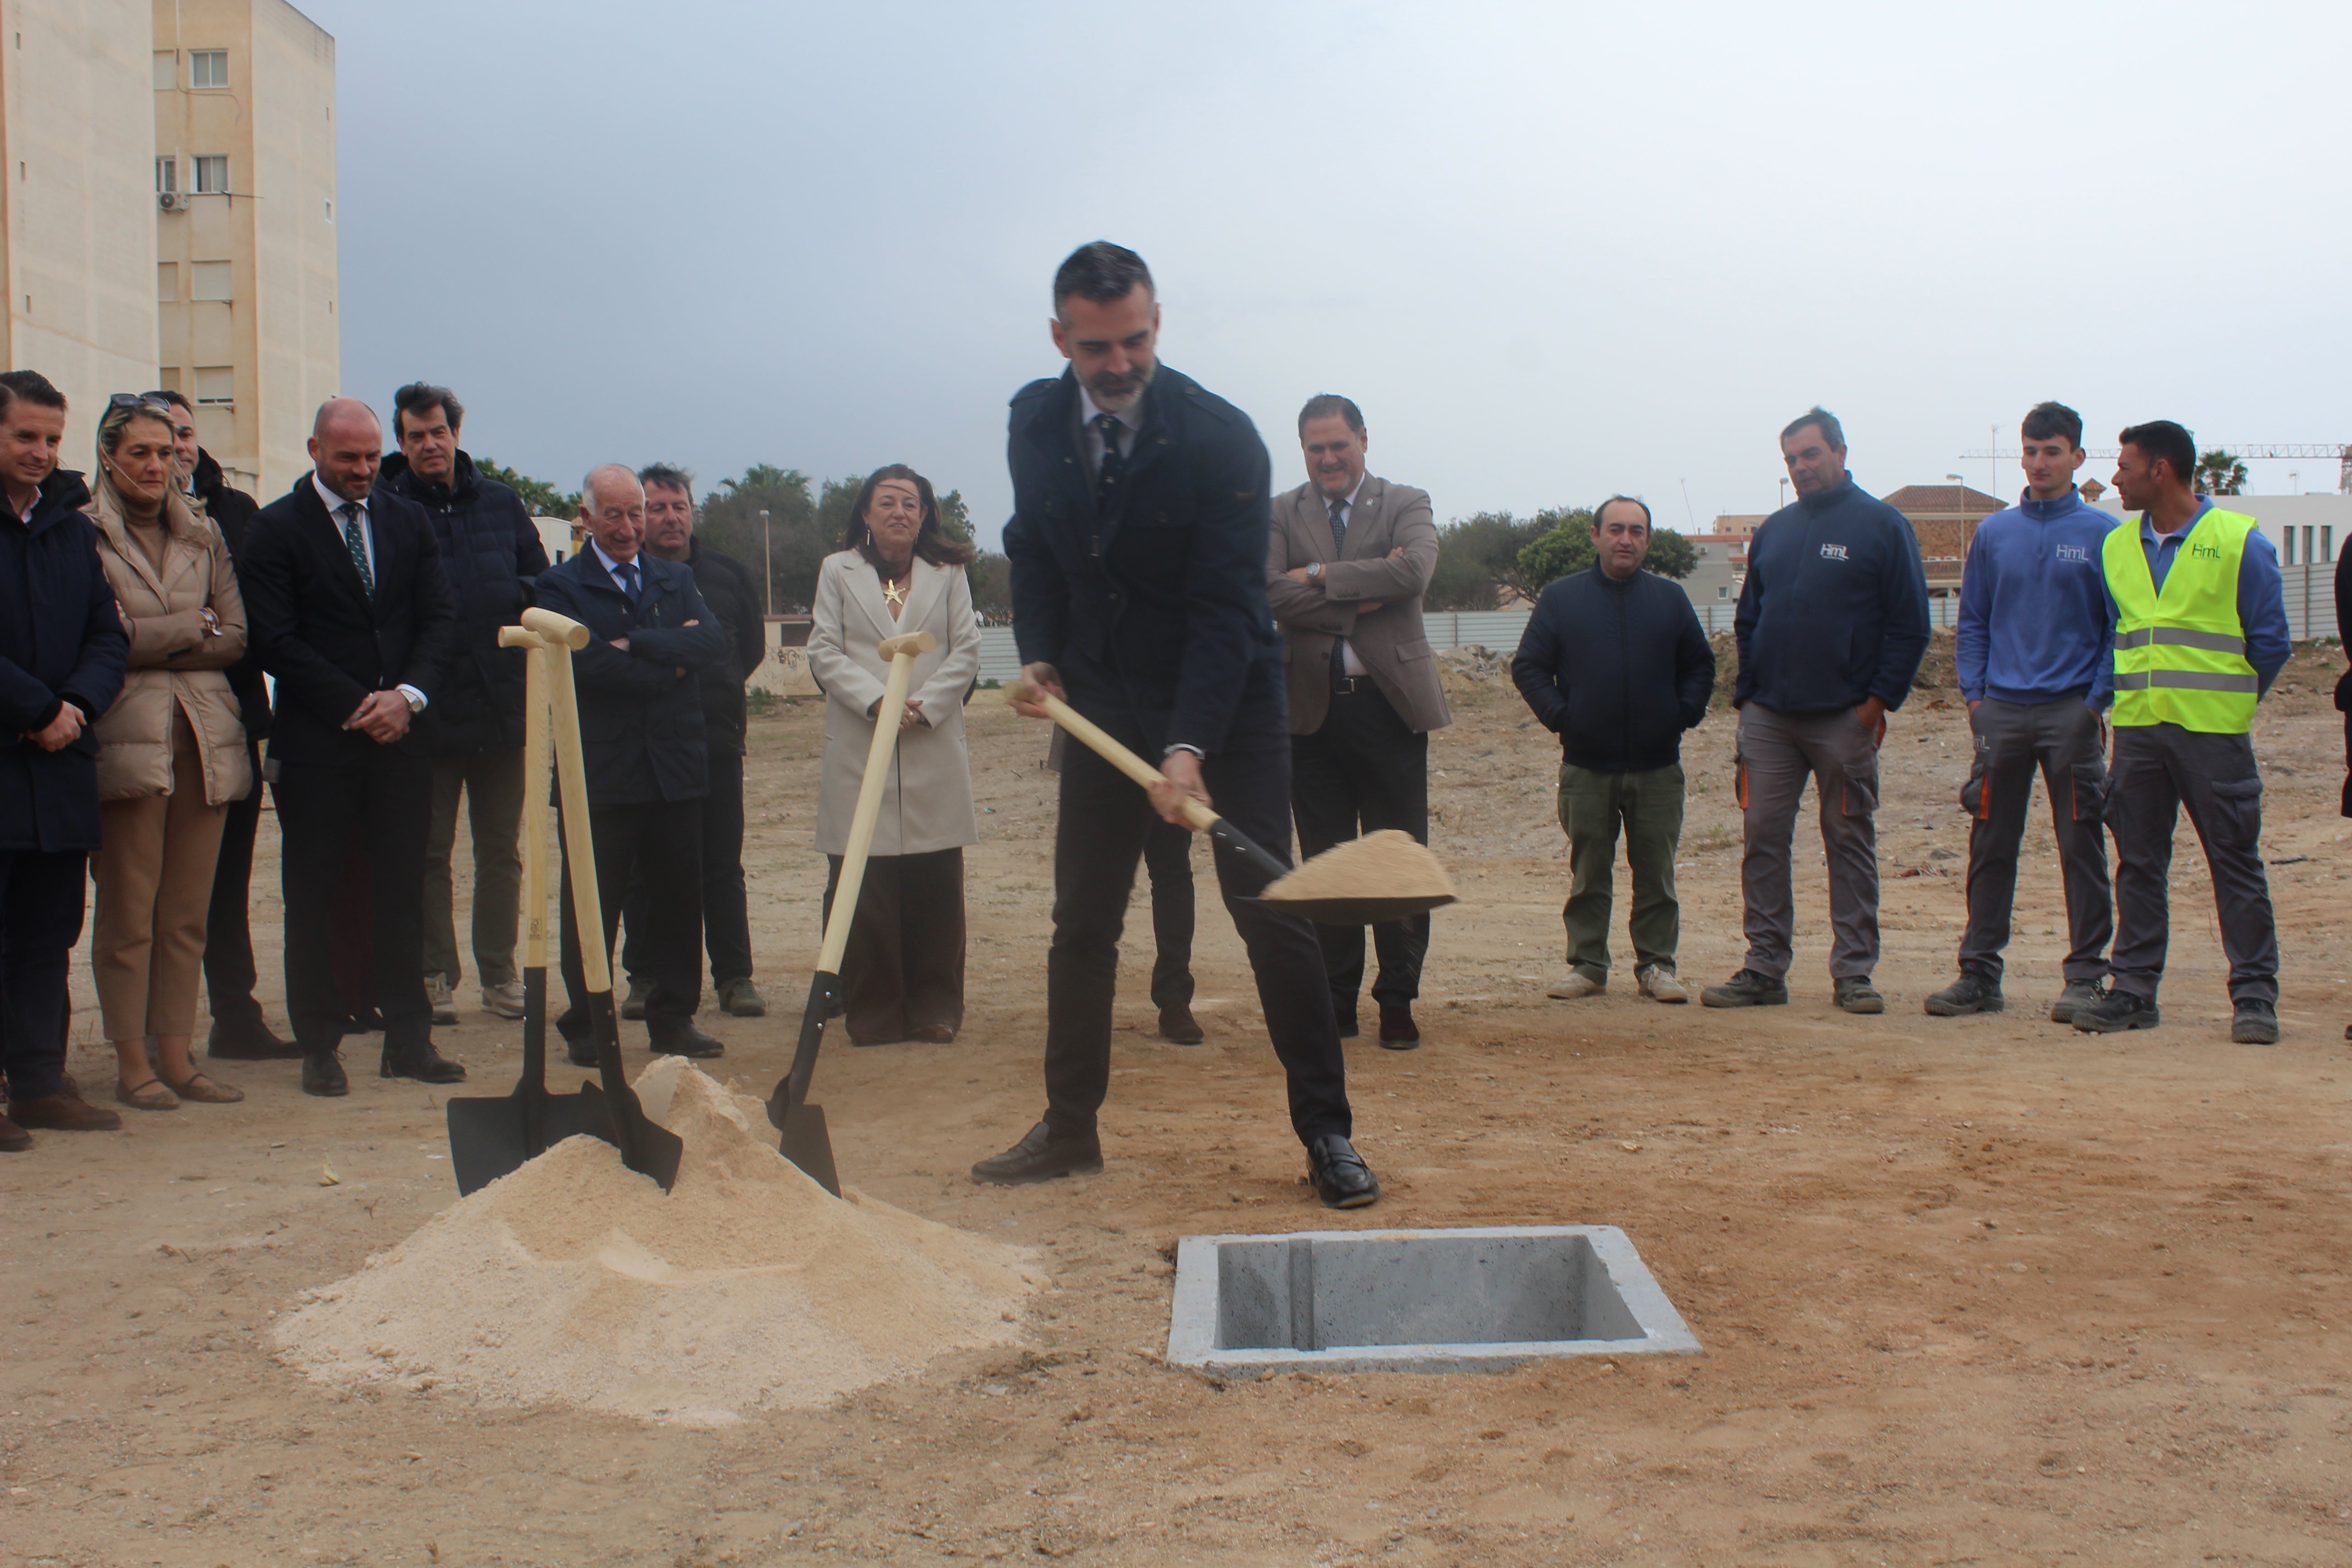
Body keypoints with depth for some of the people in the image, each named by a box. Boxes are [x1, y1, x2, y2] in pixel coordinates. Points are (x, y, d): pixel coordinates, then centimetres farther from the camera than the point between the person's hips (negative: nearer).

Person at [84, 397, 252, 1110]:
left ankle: (176, 1055, 12)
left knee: (188, 911, 6)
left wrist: (151, 642, -4)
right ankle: (131, 1062, 6)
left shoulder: (205, 537, 17)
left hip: (206, 736, 4)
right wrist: (192, 628, -2)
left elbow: (236, 637, 8)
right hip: (130, 737, -4)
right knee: (128, 910, -2)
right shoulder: (86, 535, 1)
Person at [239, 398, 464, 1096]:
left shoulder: (409, 520, 11)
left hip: (401, 732, 3)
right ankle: (320, 1045, 11)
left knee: (402, 890, 6)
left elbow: (440, 618, 6)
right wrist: (354, 707, -12)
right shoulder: (277, 529, -2)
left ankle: (408, 1037, 12)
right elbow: (277, 641, -8)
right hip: (315, 740, -3)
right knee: (314, 896, 2)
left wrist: (408, 694, -9)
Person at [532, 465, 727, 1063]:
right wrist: (671, 665, -9)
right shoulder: (560, 587, 1)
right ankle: (587, 1026, 14)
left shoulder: (676, 580, 15)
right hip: (600, 773, -4)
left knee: (678, 899, 8)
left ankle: (673, 1019, 18)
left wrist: (636, 644, -15)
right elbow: (585, 661, -15)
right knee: (593, 906, 3)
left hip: (677, 769, 4)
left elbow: (714, 641, -4)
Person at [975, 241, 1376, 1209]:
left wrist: (1190, 748, -30)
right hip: (1103, 706, 5)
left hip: (1226, 704, -4)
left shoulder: (1220, 438, -18)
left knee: (1270, 916, -5)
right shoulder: (1035, 422, -2)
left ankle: (1326, 1134, 6)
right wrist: (1039, 655, -2)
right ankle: (1069, 1129, 23)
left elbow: (1226, 608, -21)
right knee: (1082, 923, 9)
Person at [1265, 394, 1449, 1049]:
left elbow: (1414, 571, -15)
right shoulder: (1280, 515, 9)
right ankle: (1335, 1001, 16)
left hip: (1388, 703, -1)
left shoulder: (1406, 505, 6)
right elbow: (1272, 593, -9)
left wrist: (1321, 575, -12)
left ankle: (1397, 1001, 13)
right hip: (1312, 707, 1)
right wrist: (1362, 596, -15)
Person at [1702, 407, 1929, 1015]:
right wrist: (1746, 693, 8)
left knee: (1851, 843, 3)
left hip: (1846, 718, -4)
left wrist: (1880, 700, -9)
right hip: (1769, 716, 4)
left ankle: (1854, 971, 9)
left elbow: (1910, 624, -3)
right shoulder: (1774, 531, 14)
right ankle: (1765, 968, 9)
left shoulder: (1882, 525, 0)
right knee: (1762, 839, 2)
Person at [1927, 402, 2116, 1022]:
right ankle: (1979, 972, 12)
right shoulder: (1994, 534, 10)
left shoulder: (2102, 533, 2)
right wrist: (1974, 692, 3)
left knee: (2081, 845, 0)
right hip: (2002, 709, 3)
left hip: (2072, 710, -3)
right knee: (1990, 844, 5)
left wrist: (2099, 698, -8)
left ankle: (2085, 974, 8)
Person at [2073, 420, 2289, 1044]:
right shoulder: (2116, 547, 11)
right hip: (2136, 729, 5)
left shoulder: (2239, 542, -4)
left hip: (2213, 733, -5)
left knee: (2235, 863, 0)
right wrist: (2138, 693, 13)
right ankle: (2134, 989, 14)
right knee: (2138, 863, 7)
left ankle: (2254, 994, 6)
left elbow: (2270, 642, 1)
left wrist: (2225, 704, 5)